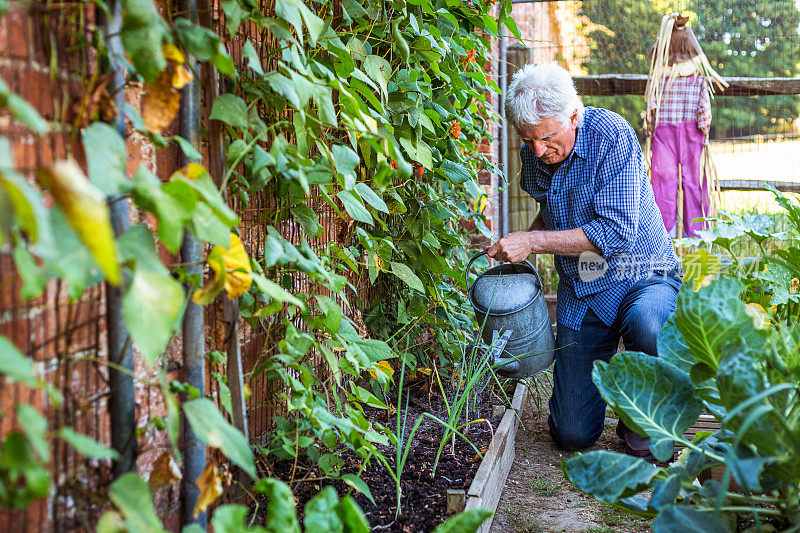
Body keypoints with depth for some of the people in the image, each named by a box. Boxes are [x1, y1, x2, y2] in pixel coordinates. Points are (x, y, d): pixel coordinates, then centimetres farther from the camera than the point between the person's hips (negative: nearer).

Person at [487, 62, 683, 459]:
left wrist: (533, 242, -25)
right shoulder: (533, 155, -1)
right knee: (572, 434, 0)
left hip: (641, 278, -4)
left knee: (646, 326, -42)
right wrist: (517, 246, 0)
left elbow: (618, 230, -27)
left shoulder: (611, 135, -20)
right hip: (579, 292, 4)